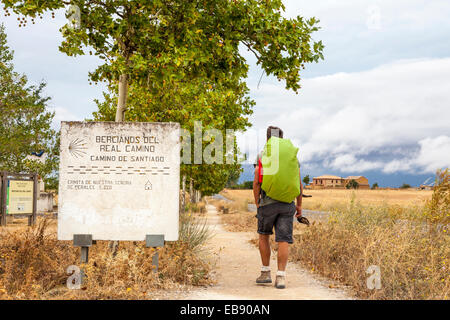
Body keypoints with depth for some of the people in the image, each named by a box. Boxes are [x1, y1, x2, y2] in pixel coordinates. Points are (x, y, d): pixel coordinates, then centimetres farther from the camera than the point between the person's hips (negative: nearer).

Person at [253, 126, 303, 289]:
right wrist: (299, 205, 14)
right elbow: (299, 183, 6)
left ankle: (265, 273, 17)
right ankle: (281, 276, -8)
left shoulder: (262, 156, 0)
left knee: (264, 235, 18)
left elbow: (256, 183, -6)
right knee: (283, 240, 1)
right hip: (287, 204, 1)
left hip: (267, 203, -1)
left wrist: (256, 203, 6)